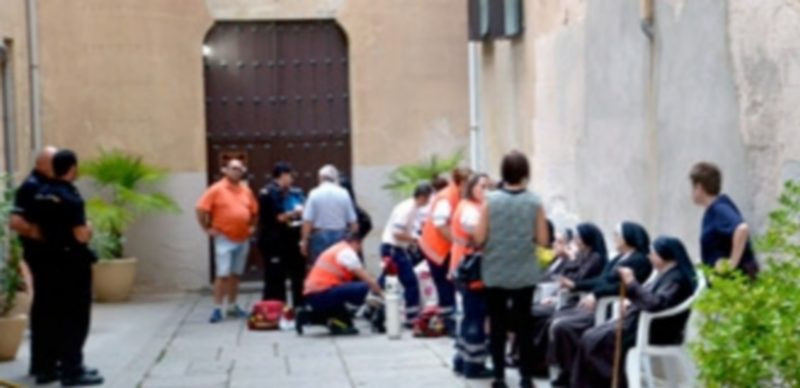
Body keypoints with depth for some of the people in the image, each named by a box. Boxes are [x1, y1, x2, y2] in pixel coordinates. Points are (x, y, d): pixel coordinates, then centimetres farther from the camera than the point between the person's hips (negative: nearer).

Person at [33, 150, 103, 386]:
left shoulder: (42, 195, 6)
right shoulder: (70, 197, -19)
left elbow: (38, 230, 11)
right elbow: (81, 235, -22)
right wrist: (88, 229, -3)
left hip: (51, 262, 8)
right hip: (73, 264, -8)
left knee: (54, 317, 15)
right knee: (76, 318, 0)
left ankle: (48, 368, 19)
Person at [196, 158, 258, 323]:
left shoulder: (246, 190, 8)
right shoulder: (217, 189, -8)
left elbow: (254, 210, 21)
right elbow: (201, 209, -9)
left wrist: (252, 226, 11)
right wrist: (207, 228, -8)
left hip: (243, 239, 5)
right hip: (224, 239, -5)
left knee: (236, 274, 12)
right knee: (223, 275, -8)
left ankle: (233, 306, 21)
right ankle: (217, 309, -4)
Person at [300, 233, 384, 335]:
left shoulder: (335, 250, 26)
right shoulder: (347, 252, -2)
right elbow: (366, 278, -1)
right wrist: (380, 293, 11)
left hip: (311, 297, 9)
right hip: (322, 293, -9)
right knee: (363, 287, -16)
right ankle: (339, 320, -10)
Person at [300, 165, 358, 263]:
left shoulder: (315, 194, -4)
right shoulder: (344, 194, 1)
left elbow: (307, 221, -8)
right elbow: (353, 221, 3)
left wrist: (304, 240, -1)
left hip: (320, 236, -2)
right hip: (340, 236, 2)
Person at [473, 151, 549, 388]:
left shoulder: (490, 201, -9)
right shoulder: (534, 202, -7)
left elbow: (479, 238, -8)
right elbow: (543, 240, -5)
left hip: (495, 273, -1)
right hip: (524, 274, 1)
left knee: (497, 326, 7)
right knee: (524, 324, 10)